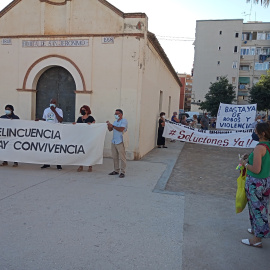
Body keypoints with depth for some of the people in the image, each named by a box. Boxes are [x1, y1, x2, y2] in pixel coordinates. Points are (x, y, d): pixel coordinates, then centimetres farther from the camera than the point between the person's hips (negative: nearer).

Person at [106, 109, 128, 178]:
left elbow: (121, 129, -19)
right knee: (114, 157, 11)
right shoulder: (115, 122, 19)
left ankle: (122, 172, 0)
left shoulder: (124, 121, -5)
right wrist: (109, 125, 0)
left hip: (120, 142, -8)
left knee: (122, 157, -4)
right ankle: (116, 170, 21)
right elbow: (110, 130, 18)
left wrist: (112, 126, -13)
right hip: (114, 141, 8)